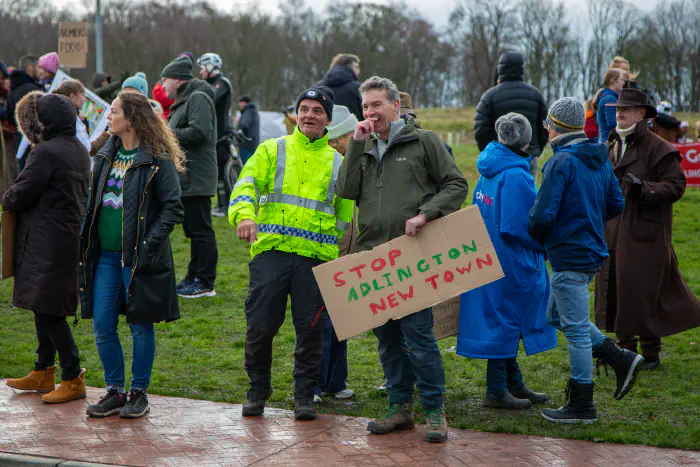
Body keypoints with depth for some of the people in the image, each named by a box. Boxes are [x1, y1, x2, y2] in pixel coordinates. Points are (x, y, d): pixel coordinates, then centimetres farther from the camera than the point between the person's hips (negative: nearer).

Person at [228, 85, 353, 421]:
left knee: (311, 329, 2)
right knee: (260, 325, -2)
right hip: (271, 250, -1)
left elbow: (346, 216, 20)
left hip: (317, 256, 1)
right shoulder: (271, 150, 11)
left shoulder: (338, 163, 16)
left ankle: (304, 397, 16)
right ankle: (258, 390, 17)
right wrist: (244, 214, -25)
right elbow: (248, 183, -4)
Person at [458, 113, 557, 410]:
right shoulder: (515, 176, -20)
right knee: (504, 321, 0)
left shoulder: (489, 170, 8)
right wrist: (545, 245, -9)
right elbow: (514, 227, -23)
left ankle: (514, 385, 26)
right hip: (510, 263, -9)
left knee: (503, 321, 15)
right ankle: (496, 391, 7)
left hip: (488, 257, 9)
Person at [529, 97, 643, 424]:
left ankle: (581, 406, 7)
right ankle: (621, 360, 17)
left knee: (576, 329, -1)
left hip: (569, 256, -9)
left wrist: (536, 237, 0)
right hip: (591, 250, 9)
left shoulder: (561, 163, -18)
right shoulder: (599, 159, 9)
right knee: (557, 315, 21)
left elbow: (542, 215, -21)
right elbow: (615, 204, 15)